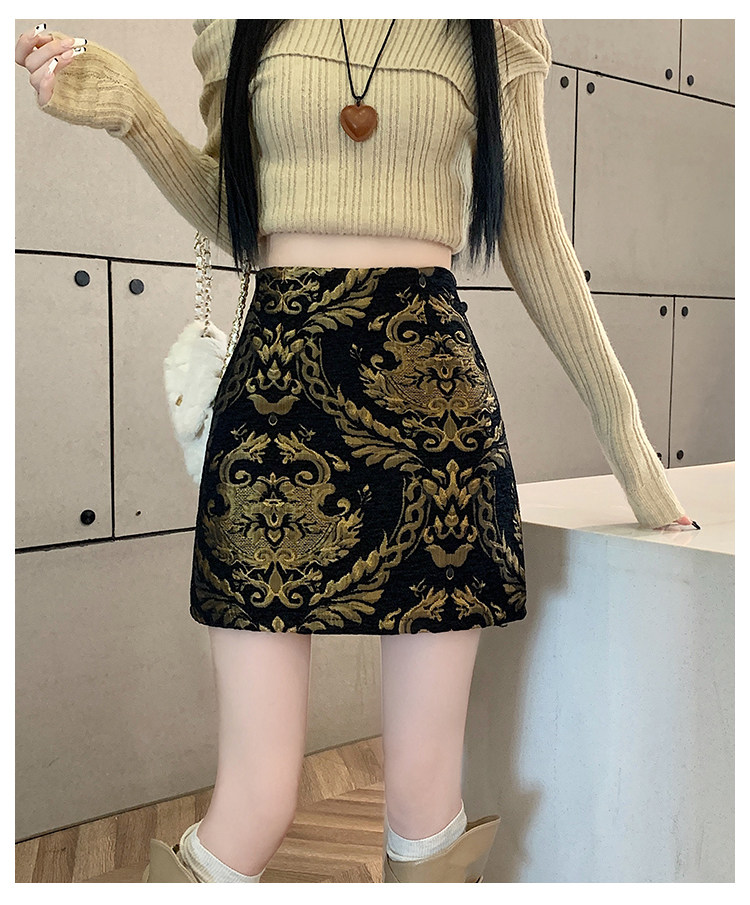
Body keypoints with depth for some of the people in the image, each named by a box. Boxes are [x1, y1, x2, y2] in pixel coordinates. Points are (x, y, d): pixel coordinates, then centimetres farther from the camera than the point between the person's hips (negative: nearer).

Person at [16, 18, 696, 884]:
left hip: (434, 391, 0)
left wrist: (625, 436, 11)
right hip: (273, 392, 1)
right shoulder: (235, 24, 13)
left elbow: (532, 233, 11)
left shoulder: (497, 28, 11)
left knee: (425, 794, 4)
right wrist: (133, 117, 0)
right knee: (256, 805, -2)